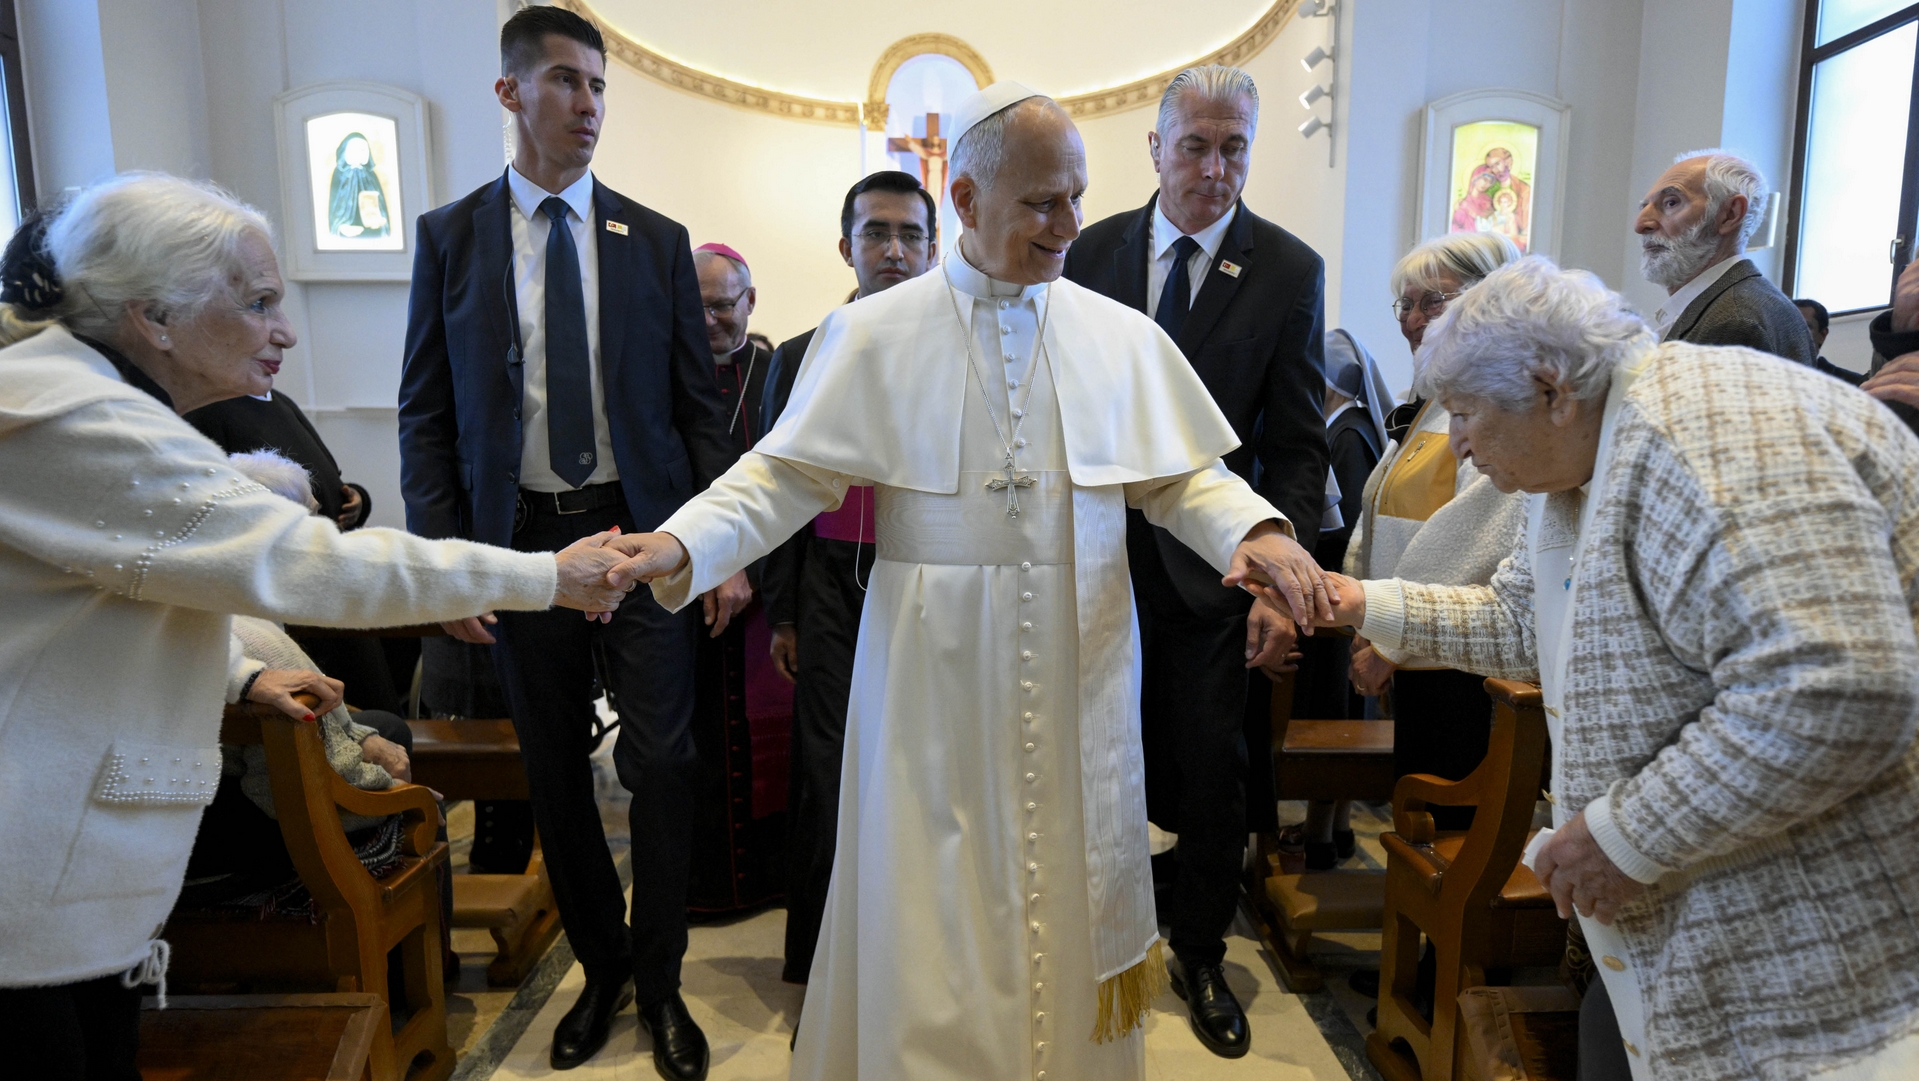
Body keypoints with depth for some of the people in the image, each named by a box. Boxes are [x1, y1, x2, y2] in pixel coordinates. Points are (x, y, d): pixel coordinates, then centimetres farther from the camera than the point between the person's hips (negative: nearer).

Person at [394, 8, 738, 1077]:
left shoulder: (657, 241, 4)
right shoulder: (451, 236, 5)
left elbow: (701, 404, 3)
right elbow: (426, 412, 4)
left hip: (644, 532, -1)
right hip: (520, 537, 1)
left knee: (662, 761, 1)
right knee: (555, 771, 11)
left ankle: (660, 982, 22)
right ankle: (602, 967, 32)